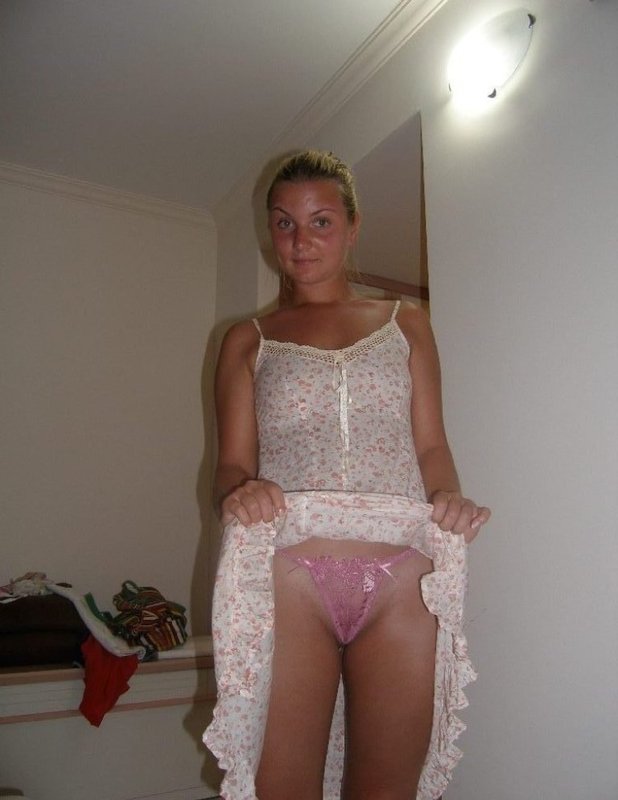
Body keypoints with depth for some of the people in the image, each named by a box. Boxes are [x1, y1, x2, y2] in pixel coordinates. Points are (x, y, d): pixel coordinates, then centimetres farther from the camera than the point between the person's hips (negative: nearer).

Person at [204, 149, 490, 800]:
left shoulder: (406, 325, 17)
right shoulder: (248, 341, 14)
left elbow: (431, 445, 13)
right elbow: (232, 462, 8)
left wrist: (448, 496, -7)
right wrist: (238, 492, -14)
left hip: (401, 577, 1)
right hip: (287, 574, 0)